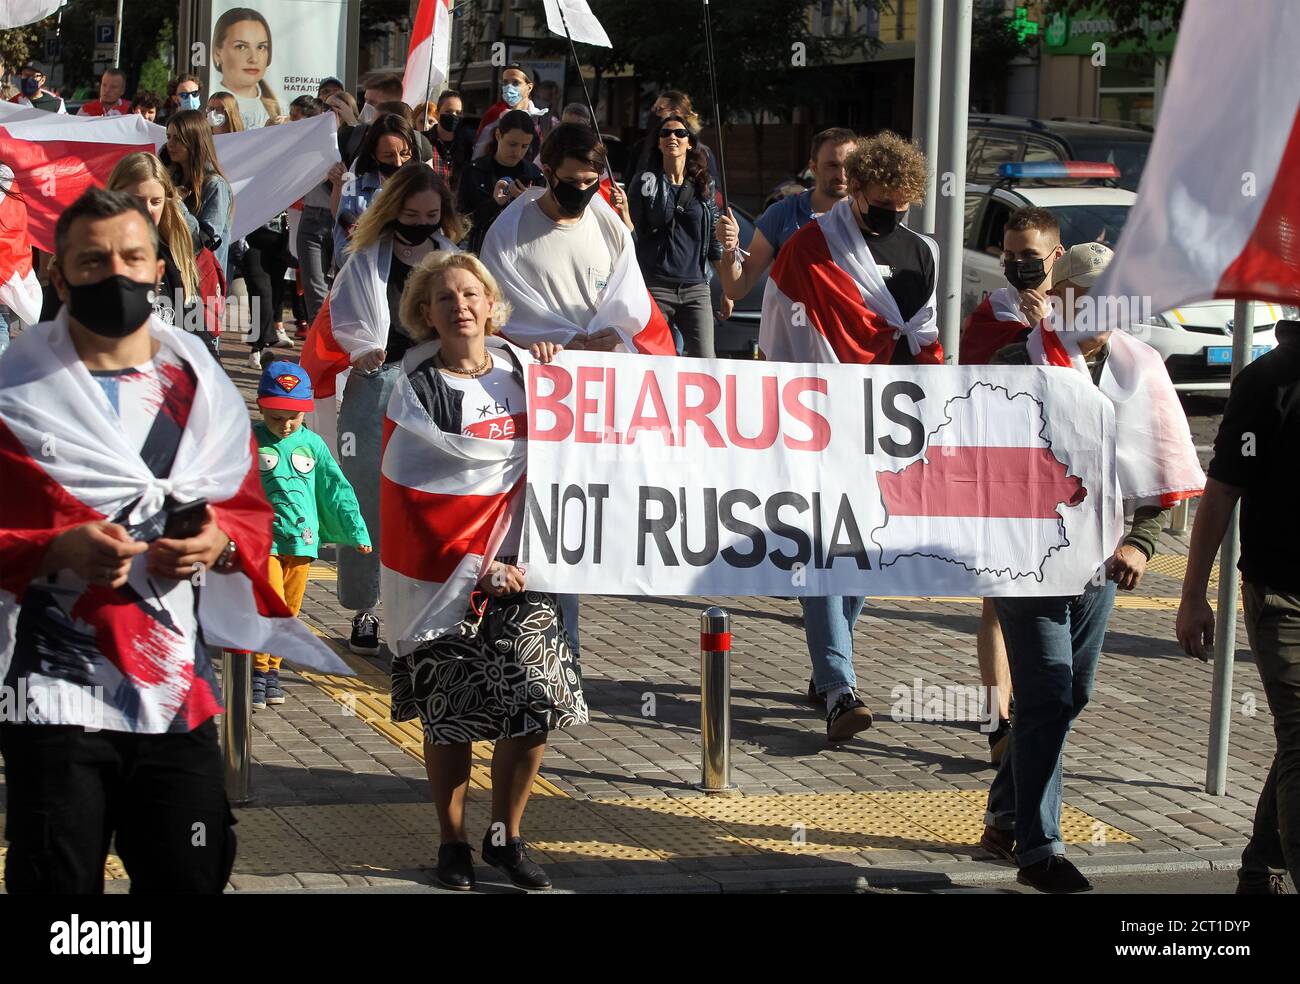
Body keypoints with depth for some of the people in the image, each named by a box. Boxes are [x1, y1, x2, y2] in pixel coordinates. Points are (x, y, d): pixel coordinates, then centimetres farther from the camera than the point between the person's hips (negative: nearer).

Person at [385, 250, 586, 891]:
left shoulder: (522, 369, 7)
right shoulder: (417, 388, -6)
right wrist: (474, 566, -14)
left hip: (519, 571, 3)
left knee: (536, 707, -4)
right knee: (451, 716, -1)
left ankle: (506, 837, 13)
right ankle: (452, 843, 16)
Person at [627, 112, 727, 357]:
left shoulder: (704, 187, 12)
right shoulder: (646, 184, 5)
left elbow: (714, 243, 15)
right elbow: (632, 233, 2)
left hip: (696, 288, 2)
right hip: (654, 288, -2)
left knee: (705, 363, -8)